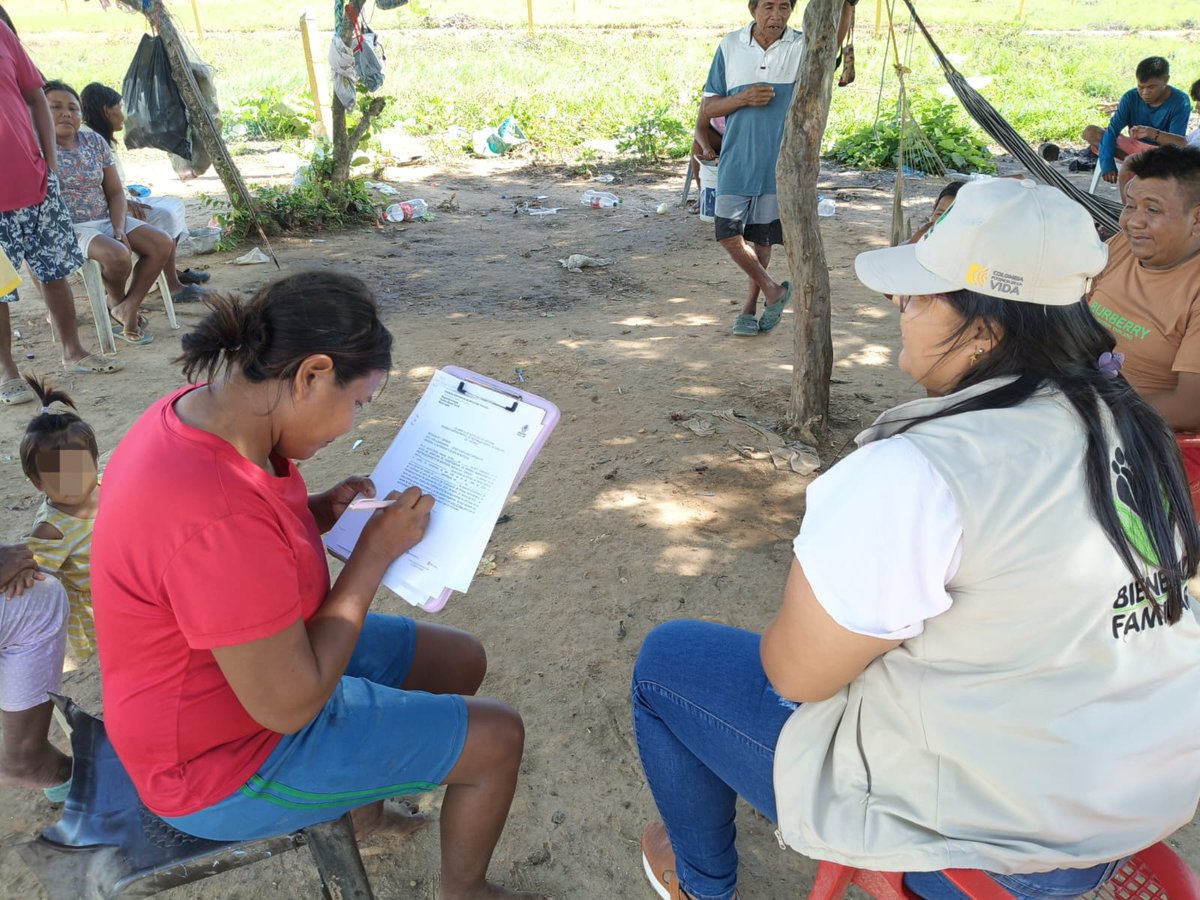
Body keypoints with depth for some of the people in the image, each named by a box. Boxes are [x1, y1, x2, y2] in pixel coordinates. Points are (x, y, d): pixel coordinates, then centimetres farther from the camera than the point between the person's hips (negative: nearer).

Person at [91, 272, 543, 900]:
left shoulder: (201, 409, -8)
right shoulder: (218, 513, -38)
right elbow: (289, 705, -28)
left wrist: (324, 512, -7)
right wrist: (375, 551, -22)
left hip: (258, 658, 9)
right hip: (231, 762, -9)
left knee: (462, 660, 16)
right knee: (498, 738, -2)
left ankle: (367, 806, 37)